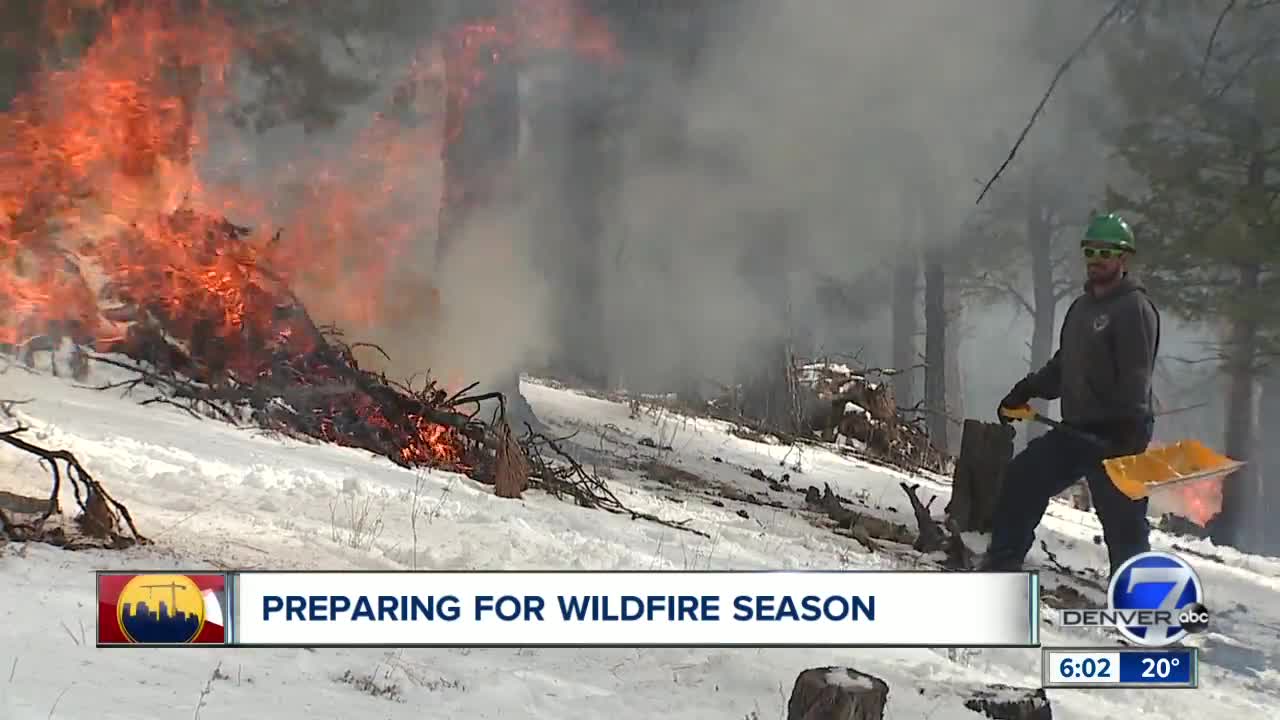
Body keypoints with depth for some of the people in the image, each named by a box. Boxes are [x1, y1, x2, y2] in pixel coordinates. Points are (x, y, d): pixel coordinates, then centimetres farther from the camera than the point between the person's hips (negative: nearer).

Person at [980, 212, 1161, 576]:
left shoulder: (1134, 307, -9)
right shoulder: (1082, 307, 18)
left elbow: (1136, 375, -19)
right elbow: (1063, 365, 27)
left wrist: (1131, 428, -27)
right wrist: (1026, 390, 16)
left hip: (1117, 435, -9)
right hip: (1076, 430, 9)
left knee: (1123, 518, -5)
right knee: (1022, 477, 9)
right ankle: (1002, 563, 17)